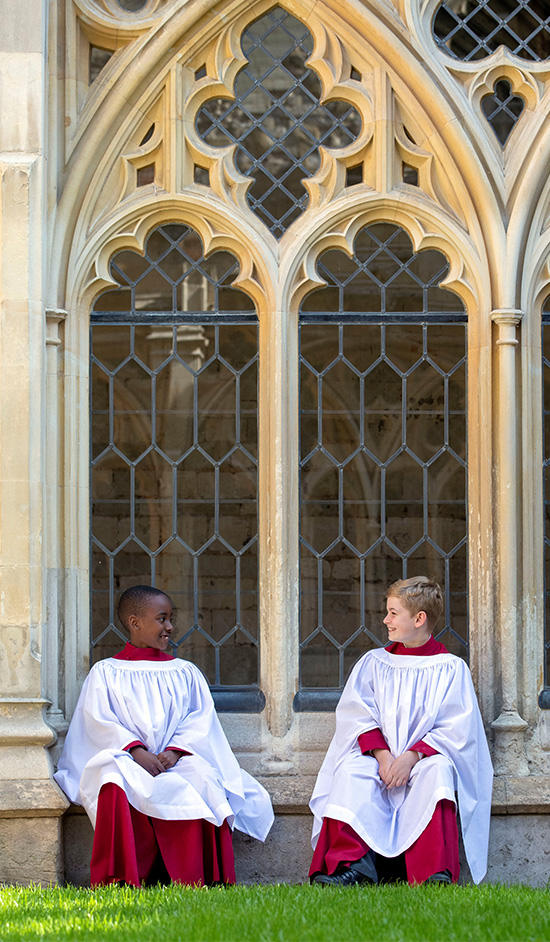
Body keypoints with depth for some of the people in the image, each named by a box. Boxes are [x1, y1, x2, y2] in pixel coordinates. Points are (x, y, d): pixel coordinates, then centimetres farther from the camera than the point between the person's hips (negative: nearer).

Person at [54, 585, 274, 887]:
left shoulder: (186, 673, 21)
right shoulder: (105, 673, 14)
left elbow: (200, 719, 8)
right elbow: (100, 722, 0)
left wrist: (174, 752, -13)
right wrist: (136, 751, -18)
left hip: (177, 759, 2)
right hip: (126, 757, -2)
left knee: (202, 774, -34)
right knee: (114, 780, -38)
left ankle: (192, 881, -36)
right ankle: (119, 881, -41)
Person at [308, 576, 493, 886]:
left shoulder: (451, 668, 6)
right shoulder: (373, 663, 15)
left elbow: (456, 728, -4)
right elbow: (359, 716, 5)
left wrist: (412, 757, -19)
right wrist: (382, 755, -15)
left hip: (425, 758, -2)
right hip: (378, 756, 2)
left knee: (437, 770, -37)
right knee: (350, 770, -31)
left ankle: (435, 872, -47)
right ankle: (352, 865, -44)